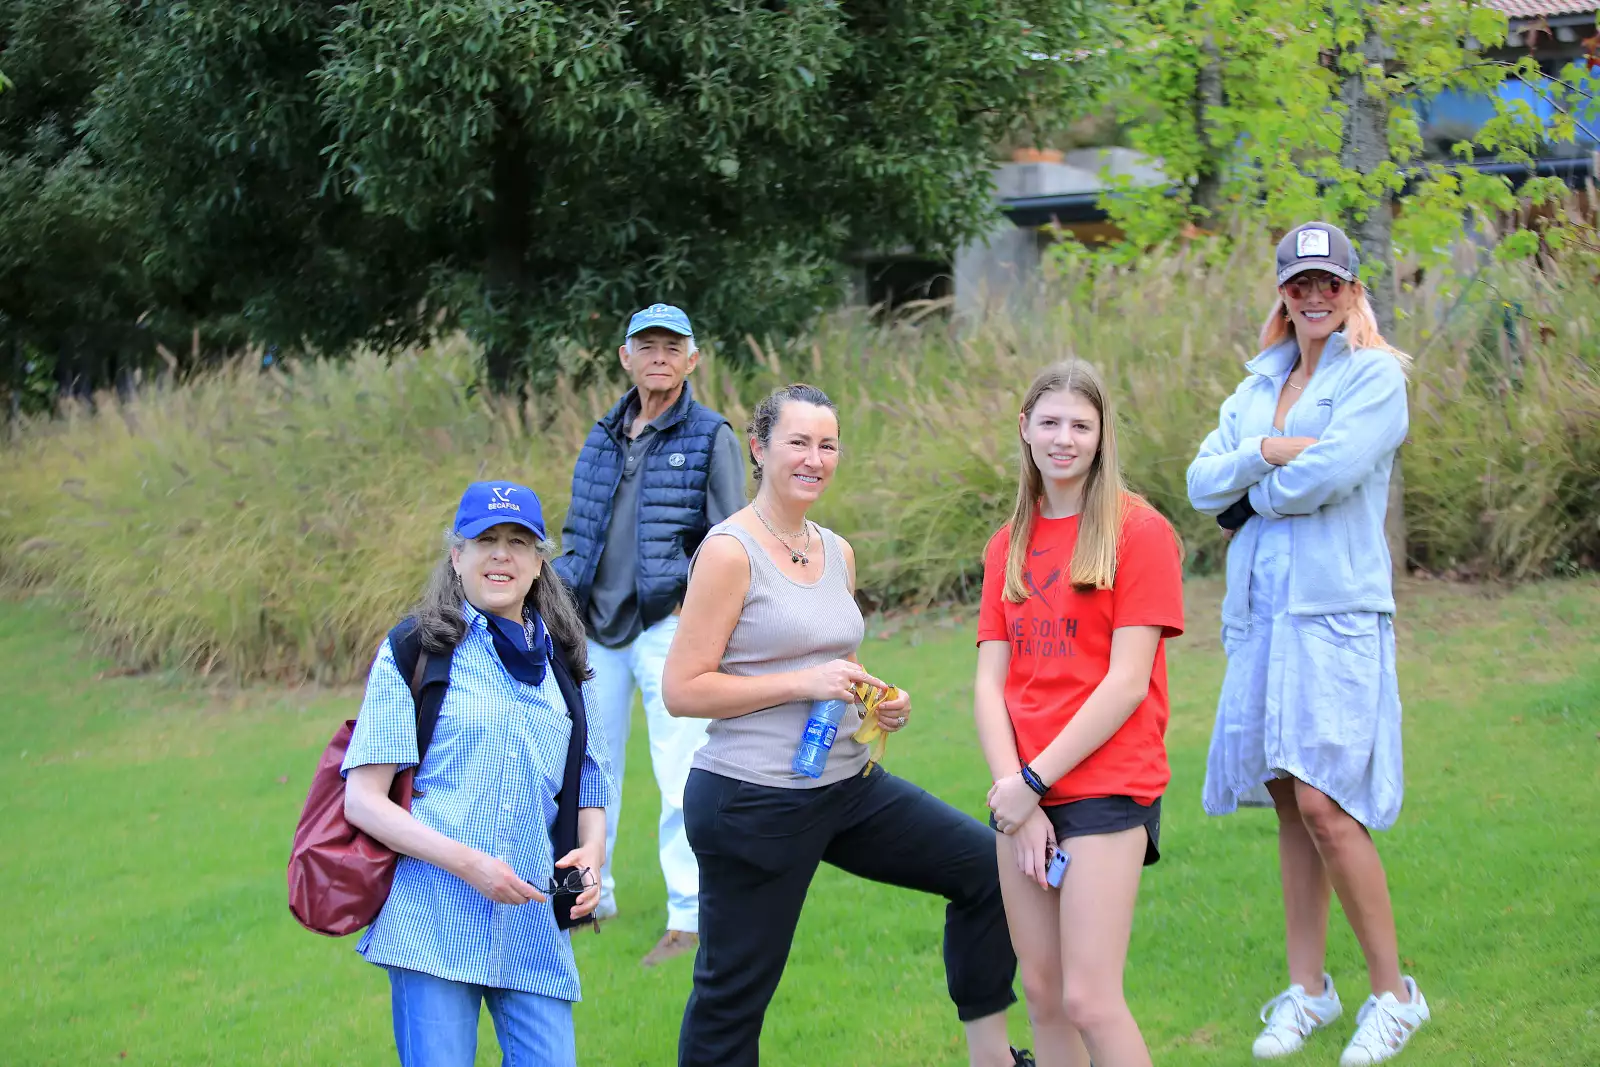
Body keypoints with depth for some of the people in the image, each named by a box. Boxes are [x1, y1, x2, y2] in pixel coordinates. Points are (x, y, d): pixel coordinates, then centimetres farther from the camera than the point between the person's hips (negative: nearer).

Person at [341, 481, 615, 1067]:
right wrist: (467, 863, -14)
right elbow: (362, 800, -3)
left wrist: (590, 856, 0)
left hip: (535, 930, 4)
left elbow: (590, 793, 23)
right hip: (435, 923, -4)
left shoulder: (564, 666, 17)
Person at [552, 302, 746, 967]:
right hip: (597, 628, 6)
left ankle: (690, 917, -5)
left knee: (682, 776, -9)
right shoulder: (603, 438, 15)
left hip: (669, 625, -6)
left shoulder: (711, 438, -1)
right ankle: (589, 895, 26)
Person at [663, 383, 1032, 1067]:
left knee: (984, 865, 8)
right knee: (734, 992, 1)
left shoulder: (837, 552, 10)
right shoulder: (730, 551, -13)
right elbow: (682, 689, -16)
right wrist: (802, 682, -21)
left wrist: (880, 701, 2)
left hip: (848, 785, 8)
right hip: (754, 801, -7)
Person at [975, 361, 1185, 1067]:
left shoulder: (1139, 532, -5)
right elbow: (990, 684, 6)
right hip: (1023, 796, 6)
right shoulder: (1008, 546, 12)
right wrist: (1014, 795, -8)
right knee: (1041, 994, 8)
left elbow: (1128, 681, -11)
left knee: (1089, 1000, -11)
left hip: (1107, 789, -6)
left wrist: (1034, 782, -12)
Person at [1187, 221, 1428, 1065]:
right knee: (1289, 804, 8)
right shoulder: (1258, 388, 17)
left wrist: (1250, 494, -1)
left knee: (1324, 802, -13)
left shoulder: (1375, 376, -2)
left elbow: (1328, 473, -17)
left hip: (1337, 613, -6)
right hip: (1261, 615, 6)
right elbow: (1201, 485, 7)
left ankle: (1393, 993, -3)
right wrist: (1264, 452, -11)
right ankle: (1307, 988, 17)